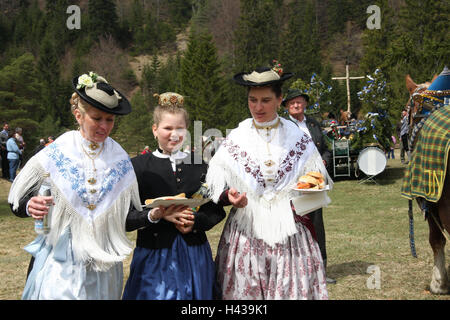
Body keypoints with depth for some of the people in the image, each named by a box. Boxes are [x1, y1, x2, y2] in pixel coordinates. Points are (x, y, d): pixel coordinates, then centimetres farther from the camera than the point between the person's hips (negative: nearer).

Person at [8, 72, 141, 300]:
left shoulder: (120, 160, 2)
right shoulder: (54, 155, -6)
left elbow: (131, 214, 7)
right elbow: (16, 201, 0)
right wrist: (30, 206, -21)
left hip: (103, 265, 3)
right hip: (60, 264, -2)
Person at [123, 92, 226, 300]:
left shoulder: (200, 164, 8)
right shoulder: (138, 166, -1)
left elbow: (217, 210, 10)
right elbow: (125, 218, -6)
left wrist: (195, 221, -9)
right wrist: (155, 215, -21)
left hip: (194, 256, 3)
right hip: (154, 258, -2)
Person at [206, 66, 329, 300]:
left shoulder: (298, 138, 6)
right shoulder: (235, 139, 4)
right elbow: (216, 184, 3)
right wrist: (230, 195, -16)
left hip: (289, 231, 1)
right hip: (247, 232, 0)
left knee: (293, 290, 0)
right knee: (246, 291, 1)